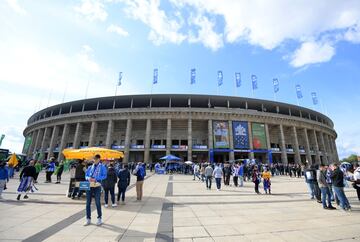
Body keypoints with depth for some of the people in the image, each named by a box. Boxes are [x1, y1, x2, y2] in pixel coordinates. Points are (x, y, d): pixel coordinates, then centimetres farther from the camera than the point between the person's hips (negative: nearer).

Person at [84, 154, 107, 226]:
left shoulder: (102, 167, -1)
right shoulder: (90, 167, 12)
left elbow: (104, 176, -8)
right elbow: (86, 175, 13)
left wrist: (96, 179, -20)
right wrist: (88, 178, -10)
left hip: (97, 186, -4)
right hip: (89, 186, 4)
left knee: (97, 203, 1)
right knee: (88, 203, 10)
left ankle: (99, 219, 16)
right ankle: (88, 219, 24)